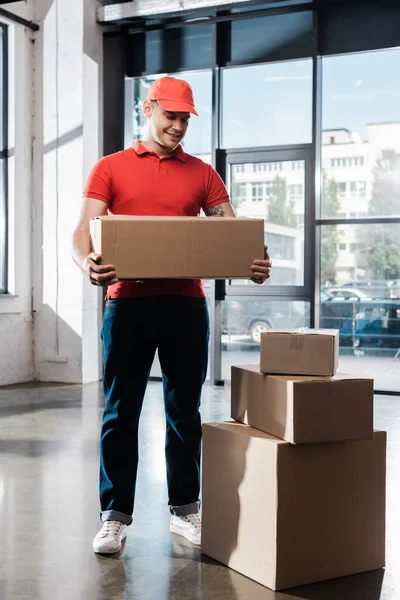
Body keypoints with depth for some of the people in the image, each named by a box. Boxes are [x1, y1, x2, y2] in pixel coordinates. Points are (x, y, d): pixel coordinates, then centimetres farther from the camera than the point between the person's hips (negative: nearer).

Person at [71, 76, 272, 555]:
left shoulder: (202, 174, 12)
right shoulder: (110, 168, 7)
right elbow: (83, 231, -2)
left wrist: (253, 263, -16)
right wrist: (87, 263, -25)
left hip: (186, 304, 2)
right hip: (128, 302, -1)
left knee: (184, 410, 9)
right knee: (121, 411, 3)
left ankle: (184, 509, 22)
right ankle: (115, 515, 14)